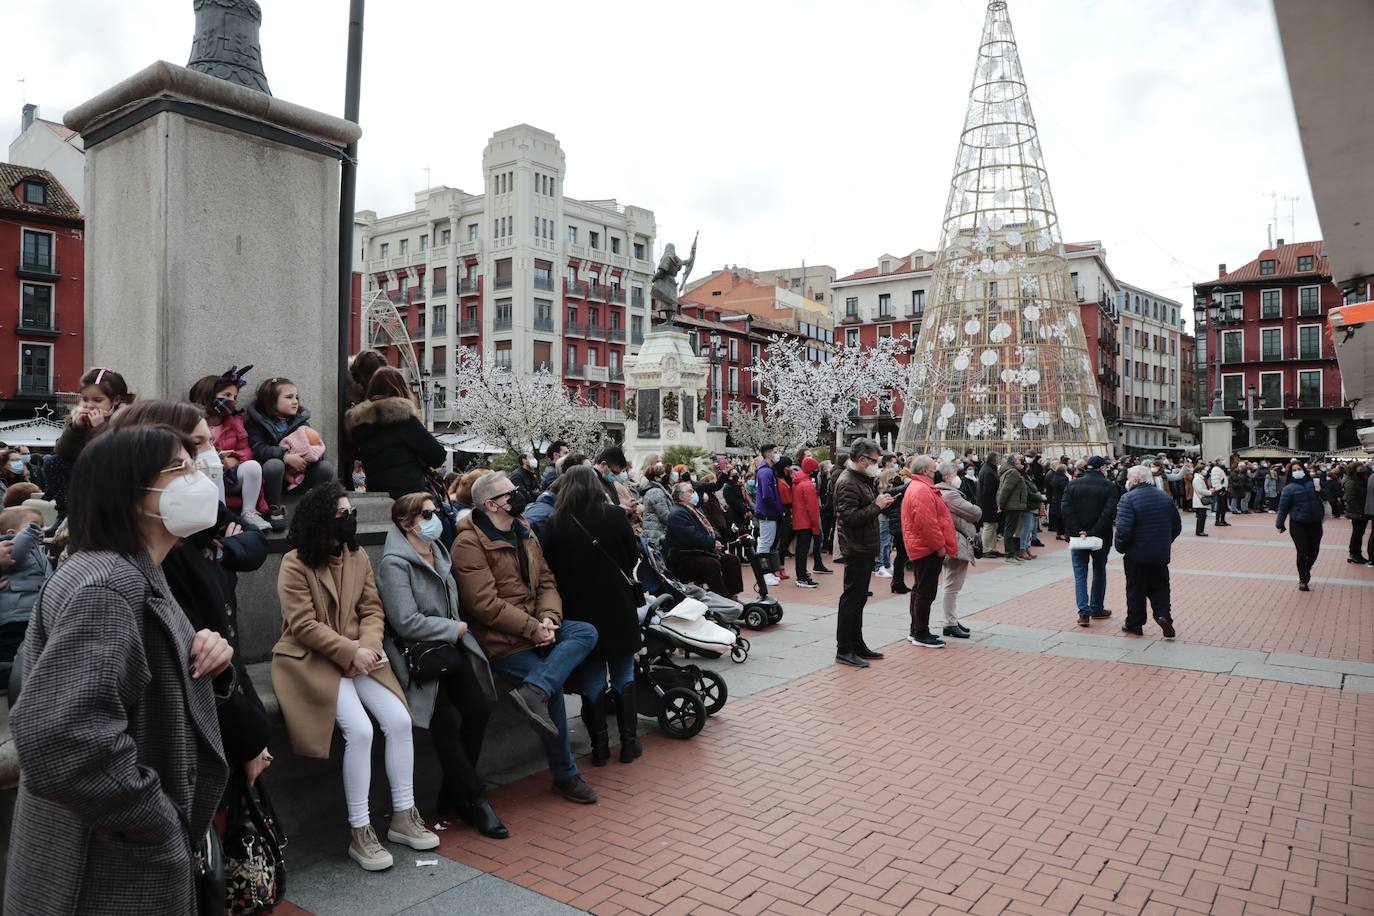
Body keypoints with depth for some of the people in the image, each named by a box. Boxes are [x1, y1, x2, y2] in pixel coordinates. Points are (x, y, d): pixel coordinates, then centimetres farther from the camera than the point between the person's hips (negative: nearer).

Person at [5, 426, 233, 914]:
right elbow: (60, 737, -36)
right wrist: (158, 823, -23)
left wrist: (204, 663, -5)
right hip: (111, 876, -9)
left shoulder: (137, 578, 8)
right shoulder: (105, 588, -24)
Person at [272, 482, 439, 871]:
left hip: (359, 655, 6)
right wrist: (351, 651, -19)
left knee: (399, 720, -12)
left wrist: (368, 645, -13)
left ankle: (403, 816, 4)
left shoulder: (358, 556, 8)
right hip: (312, 660, -6)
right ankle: (359, 832, -8)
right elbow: (302, 625, -15)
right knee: (360, 730, -23)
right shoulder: (295, 563, -10)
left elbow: (372, 609, 7)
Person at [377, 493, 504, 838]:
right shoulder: (395, 564, -11)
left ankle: (452, 797, 3)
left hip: (449, 644, 7)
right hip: (415, 651, -7)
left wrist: (457, 630, 5)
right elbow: (406, 622, -19)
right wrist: (454, 628, -9)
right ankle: (473, 799, -5)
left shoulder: (439, 551, 14)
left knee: (480, 707, -13)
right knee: (445, 720, -22)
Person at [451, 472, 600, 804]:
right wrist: (533, 628, -18)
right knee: (552, 687, -19)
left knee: (587, 632, -16)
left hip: (537, 625, 7)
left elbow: (546, 581, 10)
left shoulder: (523, 532, 13)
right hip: (500, 638, -7)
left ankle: (534, 690, -29)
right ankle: (565, 775, -2)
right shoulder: (470, 544, -12)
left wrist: (549, 618, -9)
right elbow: (485, 604, -19)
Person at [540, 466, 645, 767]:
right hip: (618, 605, 0)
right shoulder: (614, 515, -8)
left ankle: (600, 747, 16)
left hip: (579, 609, 0)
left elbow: (548, 567, -3)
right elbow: (633, 556, 3)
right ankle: (629, 742, 17)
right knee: (623, 673, 14)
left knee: (591, 677, 11)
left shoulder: (555, 523, -9)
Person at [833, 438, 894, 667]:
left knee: (858, 598, 16)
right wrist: (877, 506, -20)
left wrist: (882, 501, 3)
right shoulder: (847, 483, -18)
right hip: (856, 549, -10)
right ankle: (844, 650, 1)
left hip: (865, 548, 10)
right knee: (852, 598, -5)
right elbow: (850, 517, -26)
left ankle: (856, 644, 26)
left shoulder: (864, 479, 15)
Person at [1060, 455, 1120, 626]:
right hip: (1101, 537, -1)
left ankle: (1084, 612, -7)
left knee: (1080, 574, 4)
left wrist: (1078, 531, -12)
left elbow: (1065, 509, -11)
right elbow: (1110, 512, -18)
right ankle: (1097, 609, 26)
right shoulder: (1109, 487, -8)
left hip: (1078, 536, 1)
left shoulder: (1073, 485, -1)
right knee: (1099, 572, 17)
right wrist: (1094, 532, -17)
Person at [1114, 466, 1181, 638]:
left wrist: (1120, 548, -8)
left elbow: (1123, 528, -24)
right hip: (1161, 554, 5)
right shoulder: (1165, 497, 5)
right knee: (1160, 587, 16)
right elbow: (1177, 526, 11)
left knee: (1136, 590, 8)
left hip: (1136, 554, -4)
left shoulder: (1128, 498, -16)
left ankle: (1134, 624, 17)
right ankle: (1163, 615, -3)